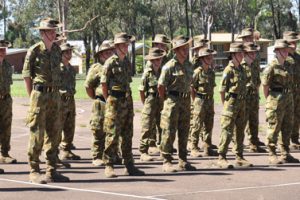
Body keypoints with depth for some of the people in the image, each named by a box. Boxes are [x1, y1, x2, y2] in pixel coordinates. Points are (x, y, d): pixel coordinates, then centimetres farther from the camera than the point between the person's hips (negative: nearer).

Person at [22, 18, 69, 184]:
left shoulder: (57, 50, 9)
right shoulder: (34, 51, -7)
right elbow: (26, 75, -3)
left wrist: (54, 91, 14)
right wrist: (33, 96, -2)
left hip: (55, 95, 6)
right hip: (39, 95, -6)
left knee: (53, 133, 8)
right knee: (37, 134, -5)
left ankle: (51, 170, 14)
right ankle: (34, 171, 0)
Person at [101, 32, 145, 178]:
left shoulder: (127, 62, 13)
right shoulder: (110, 63, -8)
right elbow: (104, 84, -6)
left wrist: (128, 98, 11)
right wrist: (109, 100, -2)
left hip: (127, 100, 7)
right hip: (115, 102, -7)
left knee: (127, 134, 9)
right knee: (113, 135, -6)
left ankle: (129, 166, 14)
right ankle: (109, 166, 0)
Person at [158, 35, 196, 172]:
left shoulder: (188, 66, 10)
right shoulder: (169, 66, -12)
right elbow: (161, 86, -9)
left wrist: (187, 98, 13)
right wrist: (166, 100, 0)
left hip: (186, 101, 7)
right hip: (172, 101, -7)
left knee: (184, 133, 11)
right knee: (169, 133, -3)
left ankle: (183, 161, 18)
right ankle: (166, 162, 1)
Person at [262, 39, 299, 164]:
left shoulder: (289, 65, 10)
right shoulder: (272, 67, -12)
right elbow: (265, 85, -10)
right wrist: (269, 99, -5)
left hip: (288, 99, 8)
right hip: (276, 101, -8)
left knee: (287, 128, 11)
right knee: (274, 128, -4)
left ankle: (285, 154, 20)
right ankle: (272, 155, 2)